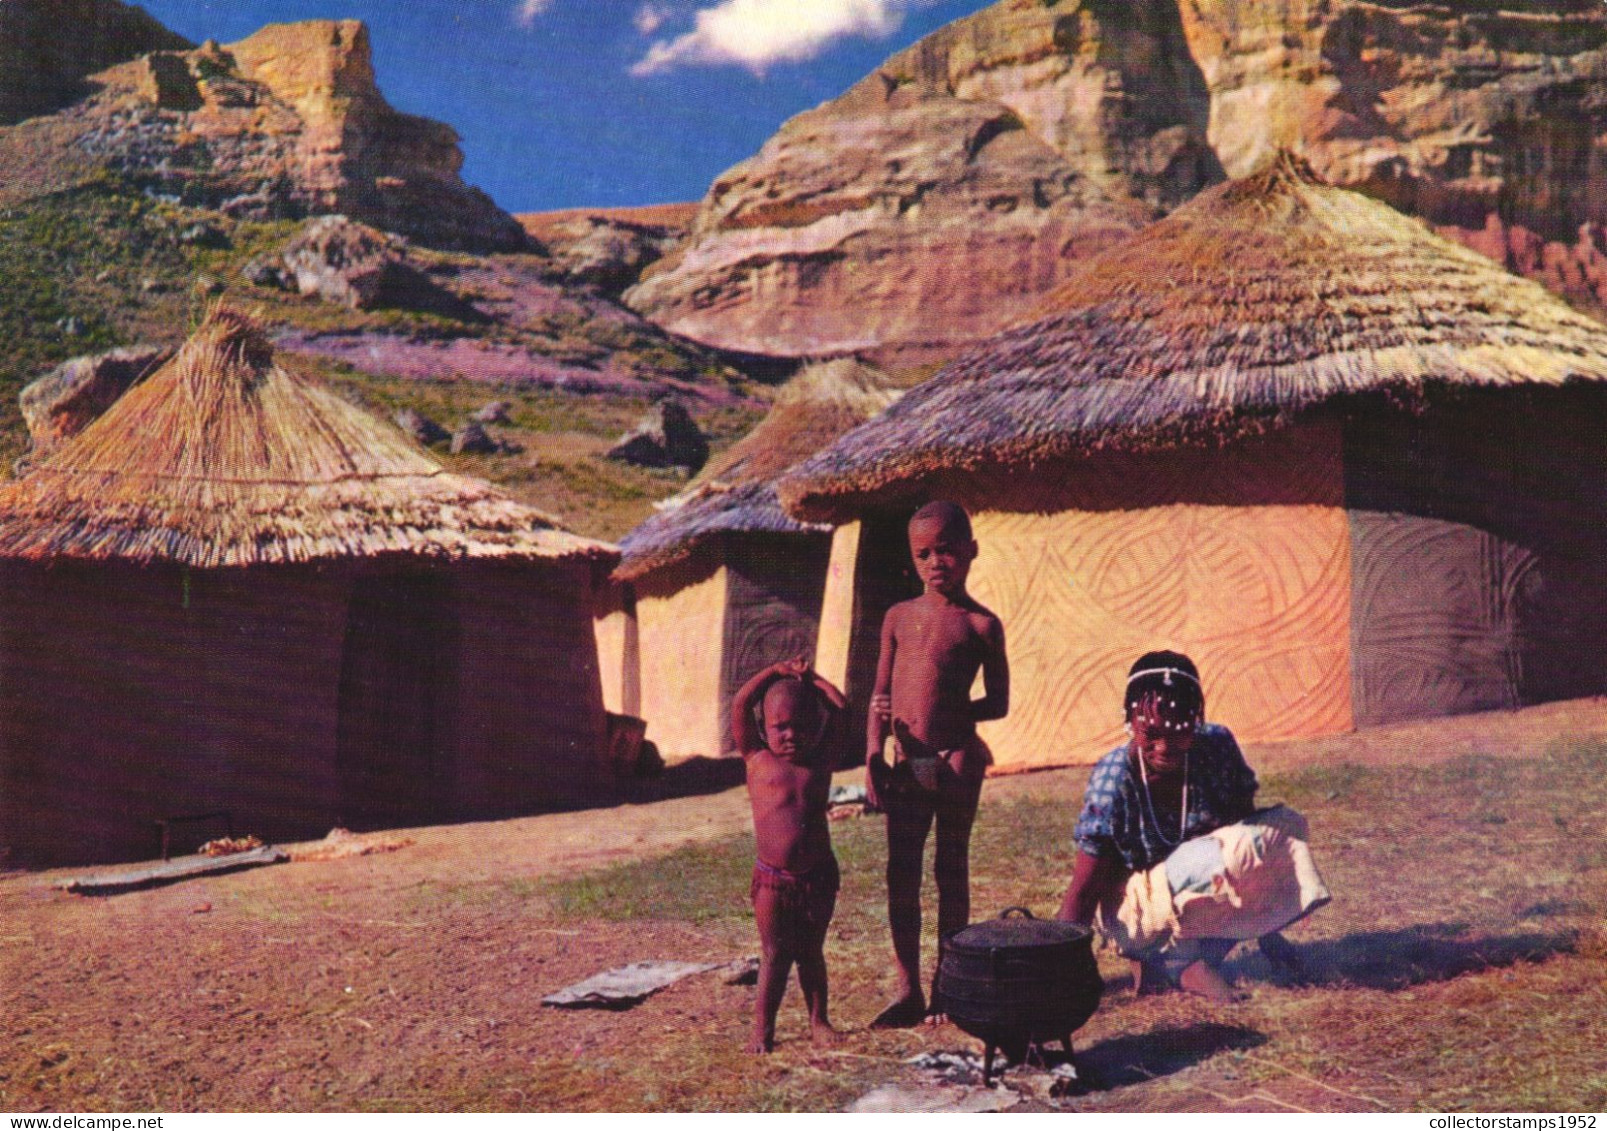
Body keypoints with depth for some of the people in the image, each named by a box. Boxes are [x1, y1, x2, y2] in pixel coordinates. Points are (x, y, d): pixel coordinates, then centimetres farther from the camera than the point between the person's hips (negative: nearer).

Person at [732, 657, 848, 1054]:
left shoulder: (820, 759, 4)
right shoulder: (758, 760, -1)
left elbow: (839, 707, 6)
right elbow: (740, 705, -7)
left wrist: (808, 677, 12)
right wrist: (776, 671, -1)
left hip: (818, 876, 2)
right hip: (772, 878, -2)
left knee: (811, 952, 13)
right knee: (774, 954, 4)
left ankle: (818, 1020, 24)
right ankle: (762, 1028, 9)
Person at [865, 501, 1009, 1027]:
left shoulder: (980, 624, -3)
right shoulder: (899, 617, 8)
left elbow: (999, 703, 0)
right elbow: (881, 696, 10)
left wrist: (947, 715, -11)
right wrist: (874, 754, 0)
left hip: (956, 761, -4)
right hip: (907, 765, 4)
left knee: (951, 871, 7)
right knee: (901, 875, 5)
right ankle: (909, 991, 14)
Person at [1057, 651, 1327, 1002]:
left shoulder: (1217, 746, -14)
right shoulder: (1113, 779, -24)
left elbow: (1246, 822, -1)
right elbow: (1083, 891, -21)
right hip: (1136, 910, -6)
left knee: (1284, 825, -14)